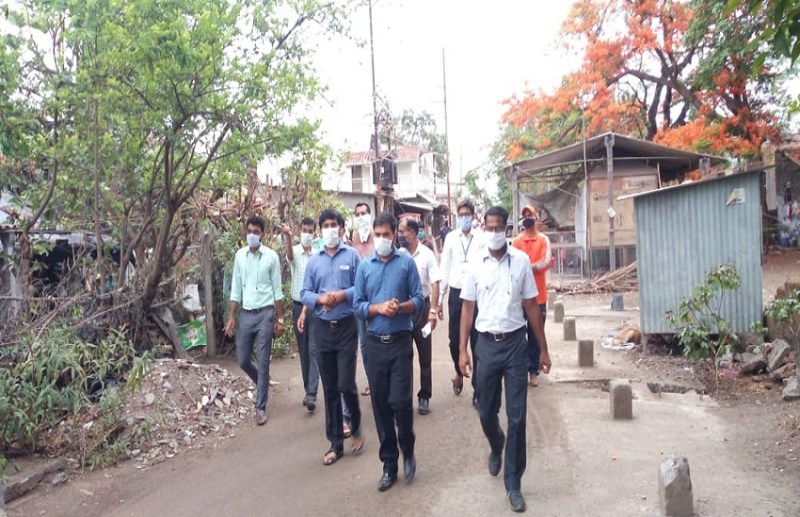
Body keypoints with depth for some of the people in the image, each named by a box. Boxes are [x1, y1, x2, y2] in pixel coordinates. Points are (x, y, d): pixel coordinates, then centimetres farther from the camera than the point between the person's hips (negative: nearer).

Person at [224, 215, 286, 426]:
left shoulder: (271, 256, -5)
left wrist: (280, 319, -4)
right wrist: (231, 317, 5)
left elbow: (277, 290, -2)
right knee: (242, 360, 9)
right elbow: (236, 289, 9)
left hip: (265, 314, -4)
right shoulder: (240, 255, 5)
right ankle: (263, 383, 37)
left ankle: (261, 407, 10)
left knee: (263, 362, 0)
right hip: (246, 314, 4)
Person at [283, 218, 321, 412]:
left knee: (314, 350, -4)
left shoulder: (320, 254, -1)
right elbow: (290, 256, -30)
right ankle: (308, 389, 23)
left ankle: (311, 394, -4)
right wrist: (288, 236, -51)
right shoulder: (295, 251, -4)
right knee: (303, 350, 11)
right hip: (298, 306, 1)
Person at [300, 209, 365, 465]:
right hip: (322, 328, 3)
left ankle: (355, 427, 24)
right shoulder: (314, 260, 8)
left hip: (346, 326, -3)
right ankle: (336, 443, 21)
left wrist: (342, 295, -19)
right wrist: (320, 298, -14)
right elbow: (304, 293, 4)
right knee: (329, 388, 10)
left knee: (346, 384, -7)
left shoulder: (352, 255, -1)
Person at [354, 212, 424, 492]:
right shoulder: (364, 266, 5)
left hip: (400, 341, -2)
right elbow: (358, 305, 2)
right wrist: (379, 308, -15)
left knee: (400, 401, -6)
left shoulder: (407, 262, -1)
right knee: (380, 404, 8)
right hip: (375, 343, 2)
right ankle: (389, 463, 22)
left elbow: (418, 299, -2)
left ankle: (408, 451, 22)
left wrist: (400, 307, -20)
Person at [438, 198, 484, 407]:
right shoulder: (450, 238, 4)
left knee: (477, 342, 3)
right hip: (456, 294, 2)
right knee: (454, 340, 9)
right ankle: (459, 373, 38)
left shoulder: (480, 240, -3)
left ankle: (477, 391, 15)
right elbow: (445, 269, 6)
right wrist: (440, 299, 5)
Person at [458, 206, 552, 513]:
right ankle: (496, 447, 46)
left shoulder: (521, 261, -2)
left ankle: (513, 482, 17)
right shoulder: (475, 265, 0)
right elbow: (467, 309, 3)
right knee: (486, 412, 13)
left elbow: (531, 307, 2)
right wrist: (463, 350, -2)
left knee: (517, 416, 2)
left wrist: (543, 349, 3)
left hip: (515, 343, -1)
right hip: (486, 344, 1)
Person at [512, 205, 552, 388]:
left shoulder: (543, 240, 2)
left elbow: (547, 261, -11)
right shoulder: (516, 241, 6)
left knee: (536, 335, 5)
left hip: (538, 296, -1)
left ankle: (533, 371, 13)